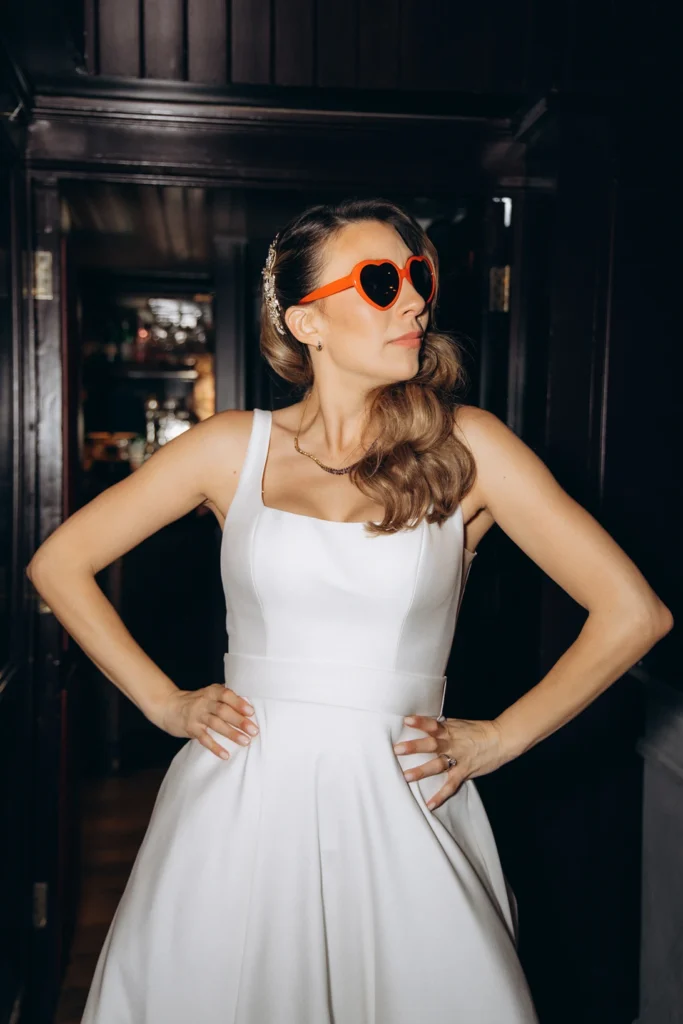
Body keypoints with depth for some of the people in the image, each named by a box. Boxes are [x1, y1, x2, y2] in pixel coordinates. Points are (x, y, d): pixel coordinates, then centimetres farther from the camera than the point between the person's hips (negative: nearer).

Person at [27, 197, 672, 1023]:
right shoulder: (234, 447, 0)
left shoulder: (464, 446, -4)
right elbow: (57, 564, 7)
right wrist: (164, 701, 3)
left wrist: (500, 737, 0)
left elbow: (633, 613, -3)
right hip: (240, 802, 1)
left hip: (400, 807, 0)